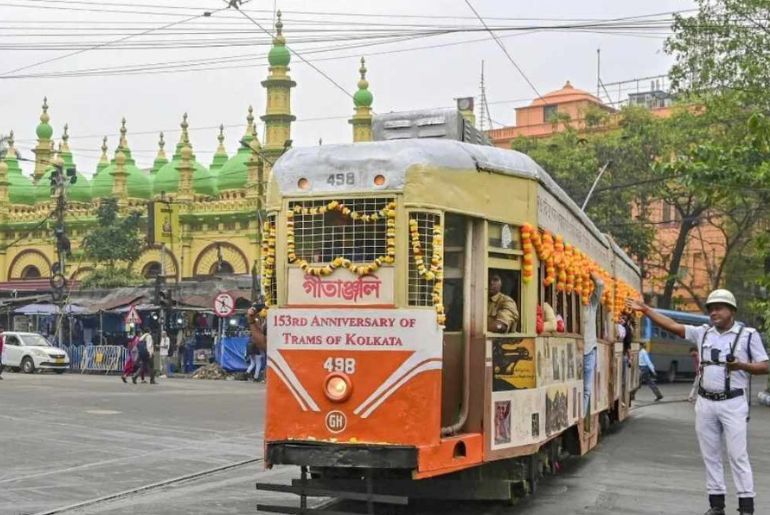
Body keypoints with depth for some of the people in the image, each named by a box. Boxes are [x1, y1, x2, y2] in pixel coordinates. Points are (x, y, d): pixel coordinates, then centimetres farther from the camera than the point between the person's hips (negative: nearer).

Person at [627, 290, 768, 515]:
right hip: (705, 403, 4)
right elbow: (672, 326, 3)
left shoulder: (748, 334, -2)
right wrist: (645, 309, -4)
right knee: (710, 455, 9)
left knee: (737, 455, -3)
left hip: (733, 403, -4)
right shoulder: (703, 333, 7)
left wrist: (742, 366, -19)